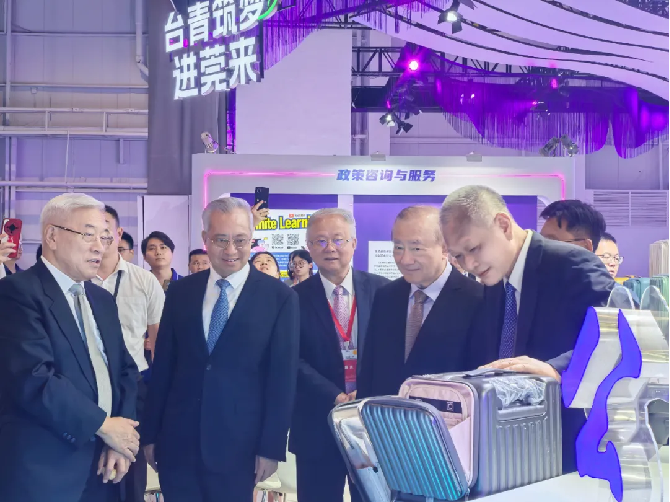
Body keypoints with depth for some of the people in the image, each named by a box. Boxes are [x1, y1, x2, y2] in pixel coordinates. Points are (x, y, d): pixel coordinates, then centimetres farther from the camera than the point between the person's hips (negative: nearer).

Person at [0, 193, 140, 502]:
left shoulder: (102, 299, 15)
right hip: (42, 474, -7)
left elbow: (126, 369, 11)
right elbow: (33, 380, -21)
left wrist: (121, 434, -6)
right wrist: (103, 425, -13)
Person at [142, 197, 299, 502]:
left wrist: (272, 446, -7)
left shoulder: (280, 297, -5)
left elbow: (282, 377, -5)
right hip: (177, 440, 3)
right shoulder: (180, 291, 5)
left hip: (239, 443, -2)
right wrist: (150, 433, 7)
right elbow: (163, 365, 7)